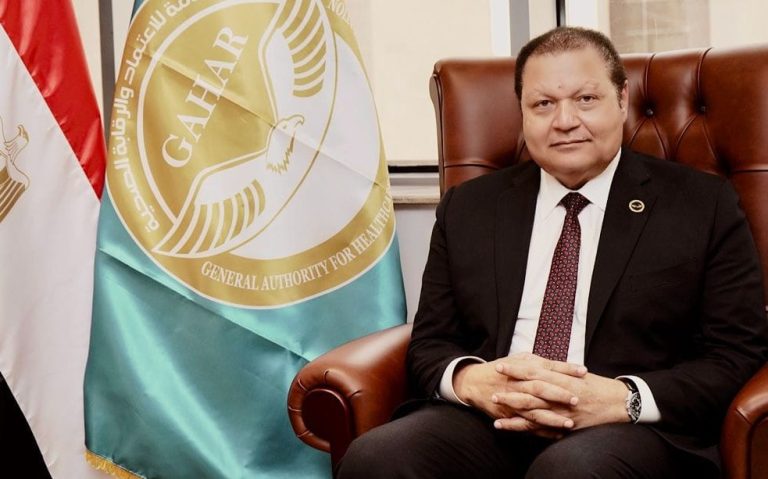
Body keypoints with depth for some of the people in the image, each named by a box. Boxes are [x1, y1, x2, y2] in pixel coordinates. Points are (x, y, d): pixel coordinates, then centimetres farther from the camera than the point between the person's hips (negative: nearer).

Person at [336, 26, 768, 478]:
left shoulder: (704, 205, 6)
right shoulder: (467, 208, 15)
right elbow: (429, 343, 14)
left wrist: (624, 400, -16)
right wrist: (473, 381, -12)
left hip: (634, 431, -2)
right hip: (488, 422, 3)